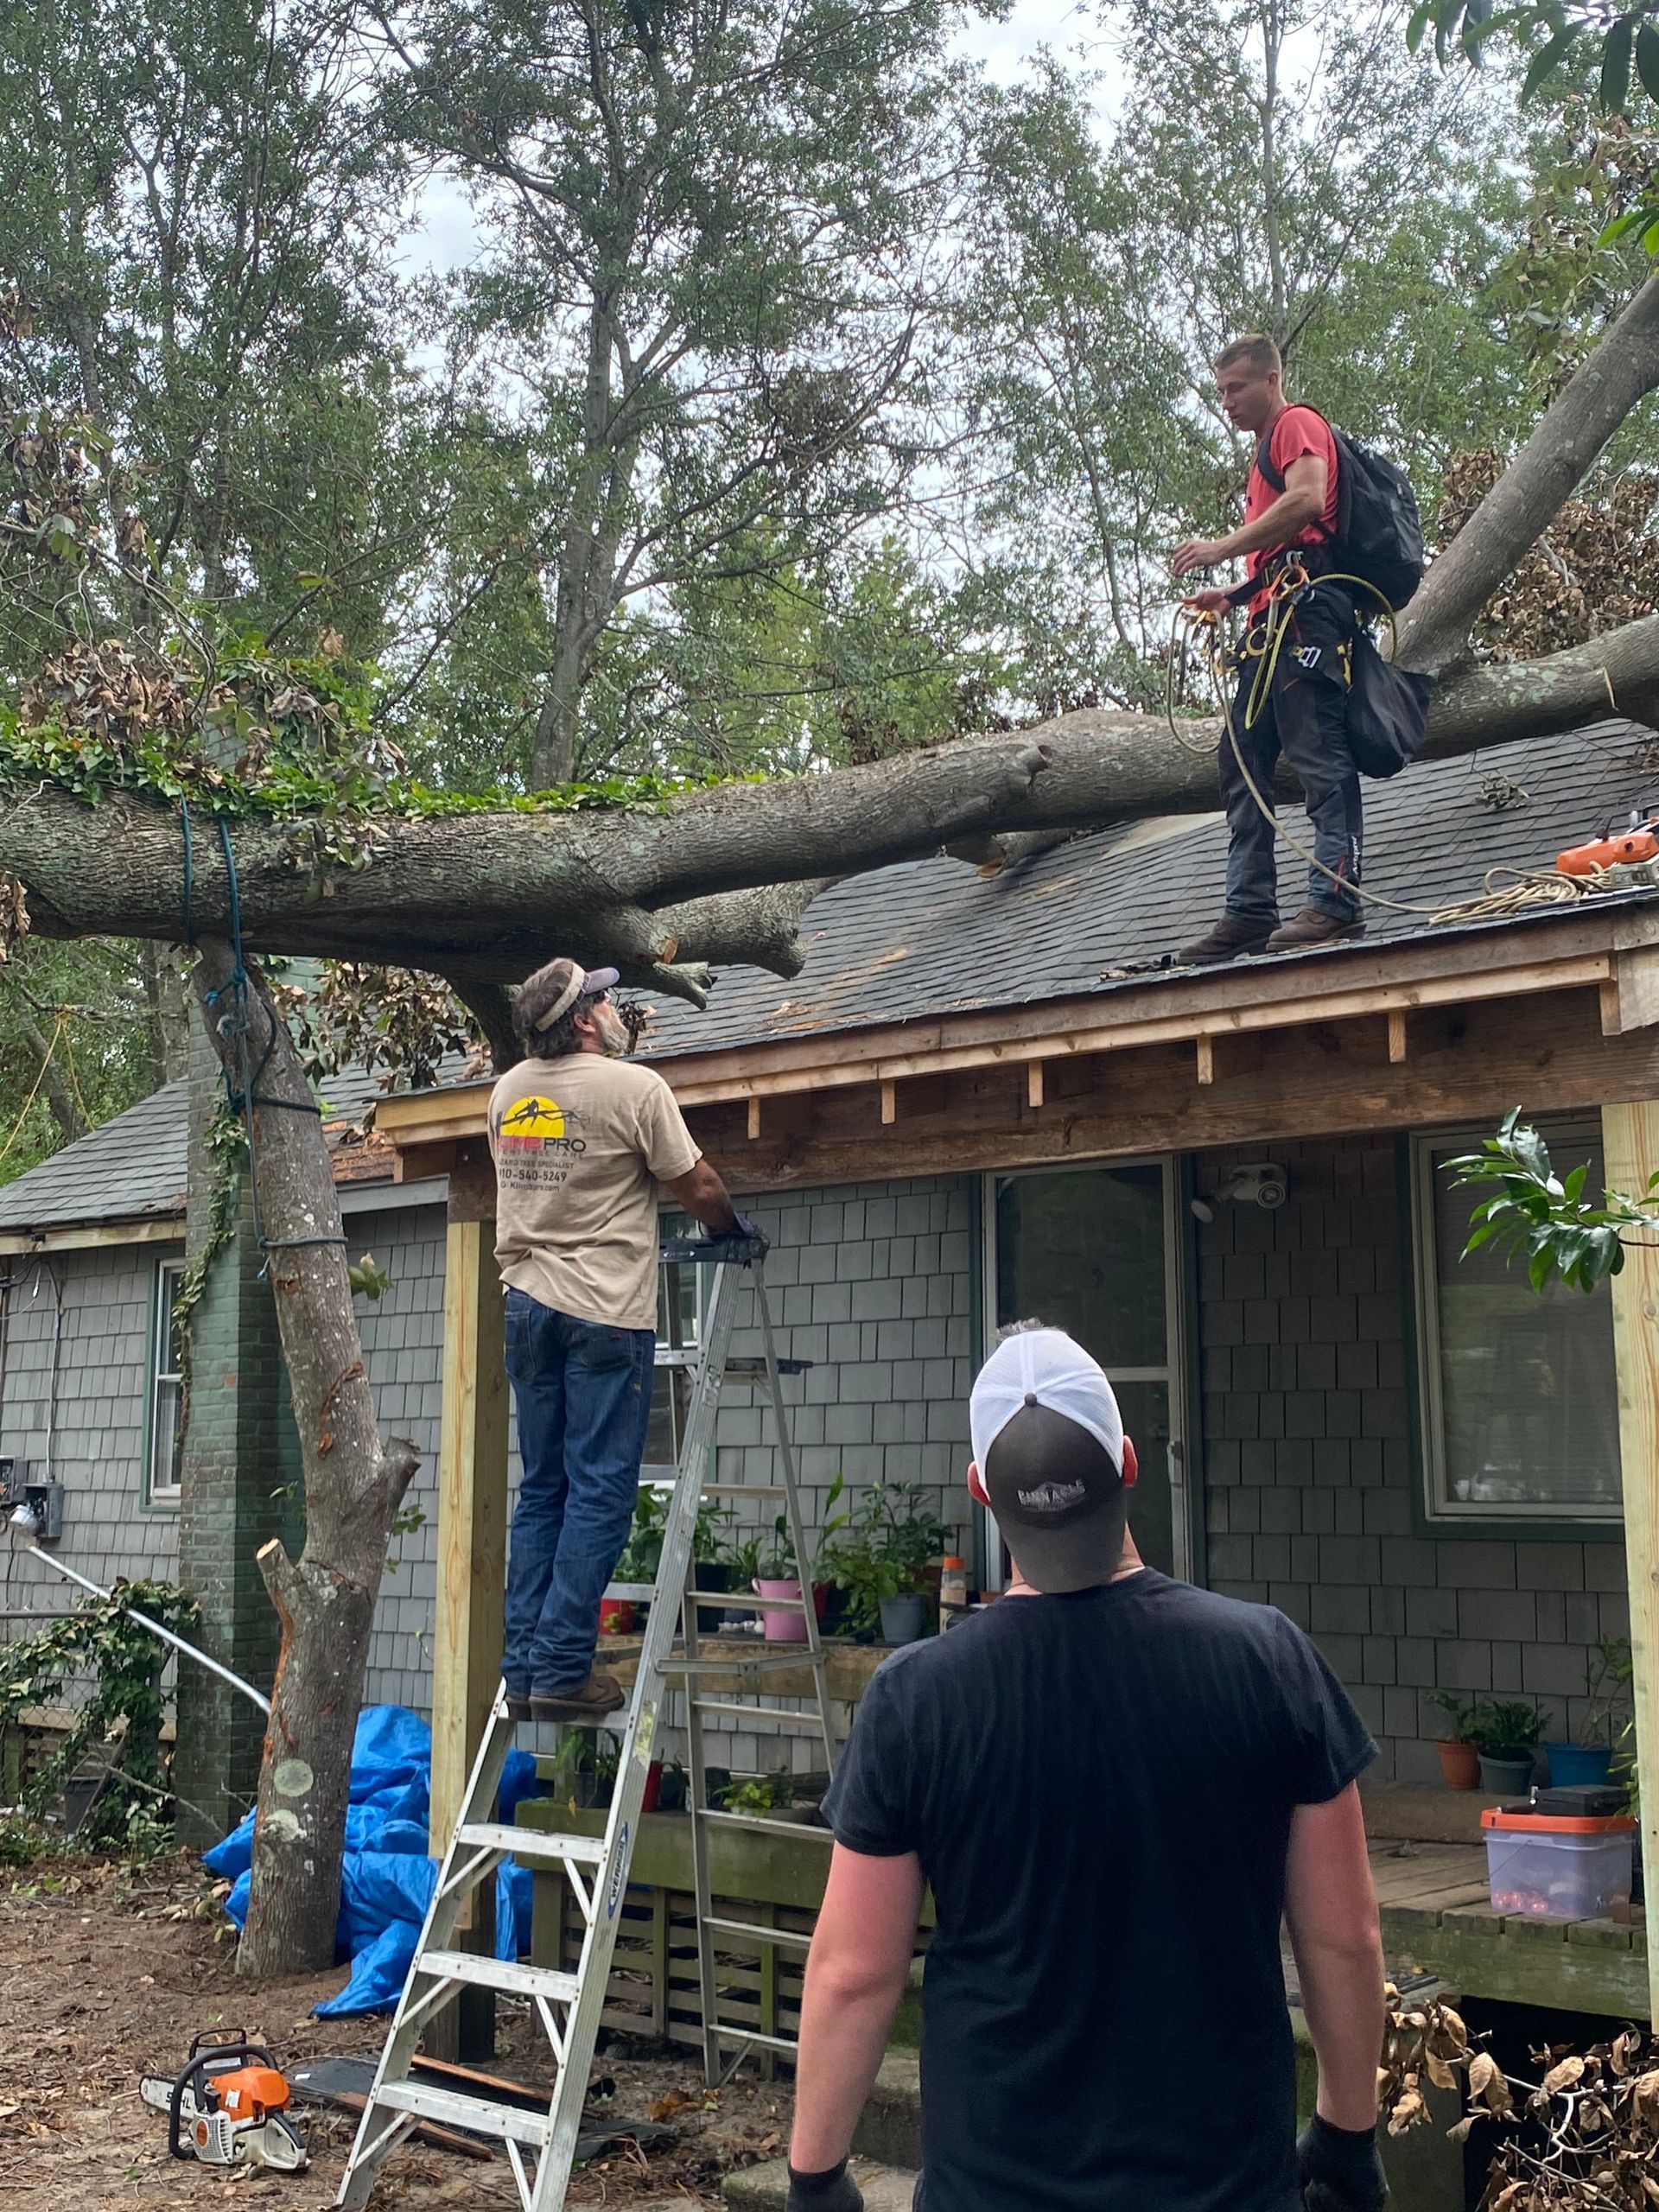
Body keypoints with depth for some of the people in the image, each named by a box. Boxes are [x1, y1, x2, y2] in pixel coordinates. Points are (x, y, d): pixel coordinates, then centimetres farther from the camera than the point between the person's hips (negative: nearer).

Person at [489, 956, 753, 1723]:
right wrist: (733, 1228, 17)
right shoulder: (633, 1087, -10)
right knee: (600, 1493, -2)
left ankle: (523, 1669, 12)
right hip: (605, 1312, -6)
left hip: (528, 1305, 7)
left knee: (541, 1490, 12)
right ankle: (561, 1669, -4)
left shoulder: (507, 1092, 9)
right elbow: (697, 1187, -4)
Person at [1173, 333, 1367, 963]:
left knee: (1318, 752, -15)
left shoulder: (1297, 424, 3)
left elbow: (1308, 497, -17)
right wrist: (1232, 597, 16)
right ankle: (1250, 911, 3)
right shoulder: (1264, 452, 32)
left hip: (1307, 609, -10)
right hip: (1273, 618, 10)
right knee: (1242, 760, 4)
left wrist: (1224, 547, -18)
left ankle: (1336, 903, -20)